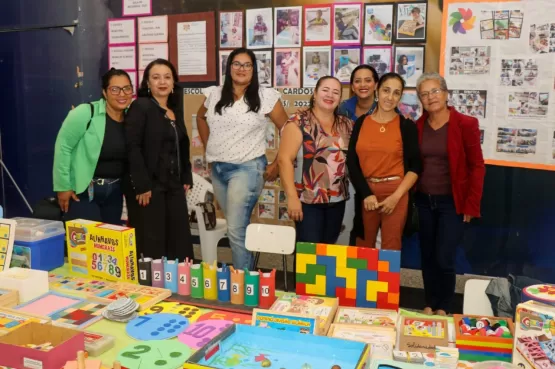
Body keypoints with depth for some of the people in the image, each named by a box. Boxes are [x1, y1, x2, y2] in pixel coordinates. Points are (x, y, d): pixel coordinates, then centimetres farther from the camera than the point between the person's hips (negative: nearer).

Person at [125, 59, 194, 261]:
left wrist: (186, 178, 12)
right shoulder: (140, 107, -6)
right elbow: (132, 147, -15)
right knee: (152, 245, 0)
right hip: (149, 186, -7)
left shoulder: (176, 110, 14)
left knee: (180, 242, 9)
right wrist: (142, 185, -19)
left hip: (174, 186, 7)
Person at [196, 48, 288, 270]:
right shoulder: (214, 94, 6)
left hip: (247, 168, -5)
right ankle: (245, 270, 31)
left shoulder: (266, 97, -7)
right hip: (217, 169, 5)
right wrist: (209, 148, 17)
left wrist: (277, 165, -3)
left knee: (236, 230, -9)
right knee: (239, 227, 16)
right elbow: (200, 118, 25)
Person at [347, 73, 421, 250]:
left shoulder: (407, 125, 0)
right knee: (363, 247, 10)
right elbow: (352, 162, 2)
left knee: (391, 248, 3)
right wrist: (366, 193, -7)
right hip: (366, 191, 2)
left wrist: (396, 196, -11)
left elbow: (415, 166, -1)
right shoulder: (361, 122, 5)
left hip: (395, 193, -2)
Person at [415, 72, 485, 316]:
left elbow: (477, 167, -7)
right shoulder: (417, 126, 2)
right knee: (427, 257, 12)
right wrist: (409, 196, 0)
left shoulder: (466, 124, -9)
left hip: (452, 203, -3)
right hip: (424, 201, 4)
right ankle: (430, 304, 30)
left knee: (444, 259, -3)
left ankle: (443, 308, 20)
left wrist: (471, 205, -9)